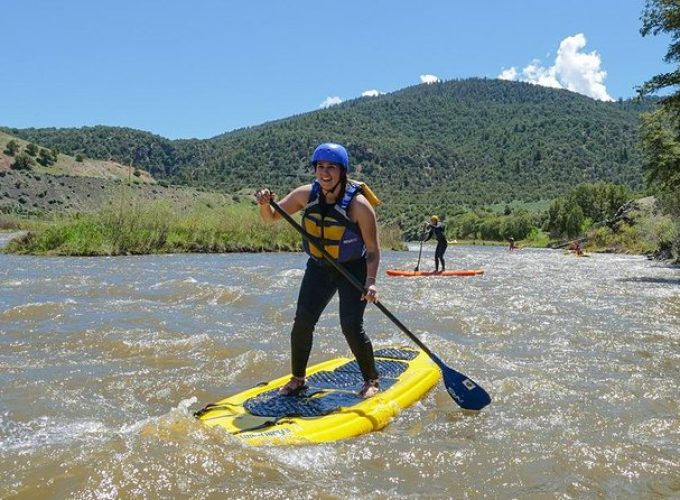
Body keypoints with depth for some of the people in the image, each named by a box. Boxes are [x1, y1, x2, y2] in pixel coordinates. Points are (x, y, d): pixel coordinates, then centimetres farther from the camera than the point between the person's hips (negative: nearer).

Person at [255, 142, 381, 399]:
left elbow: (373, 250, -18)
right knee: (302, 322, -4)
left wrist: (370, 281, -32)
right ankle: (298, 379, 16)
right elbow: (271, 218, 0)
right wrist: (265, 204, -22)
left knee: (351, 327, -12)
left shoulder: (359, 205, -22)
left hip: (353, 269, -4)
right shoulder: (306, 194, -10)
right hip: (319, 268, 4)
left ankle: (372, 381, 10)